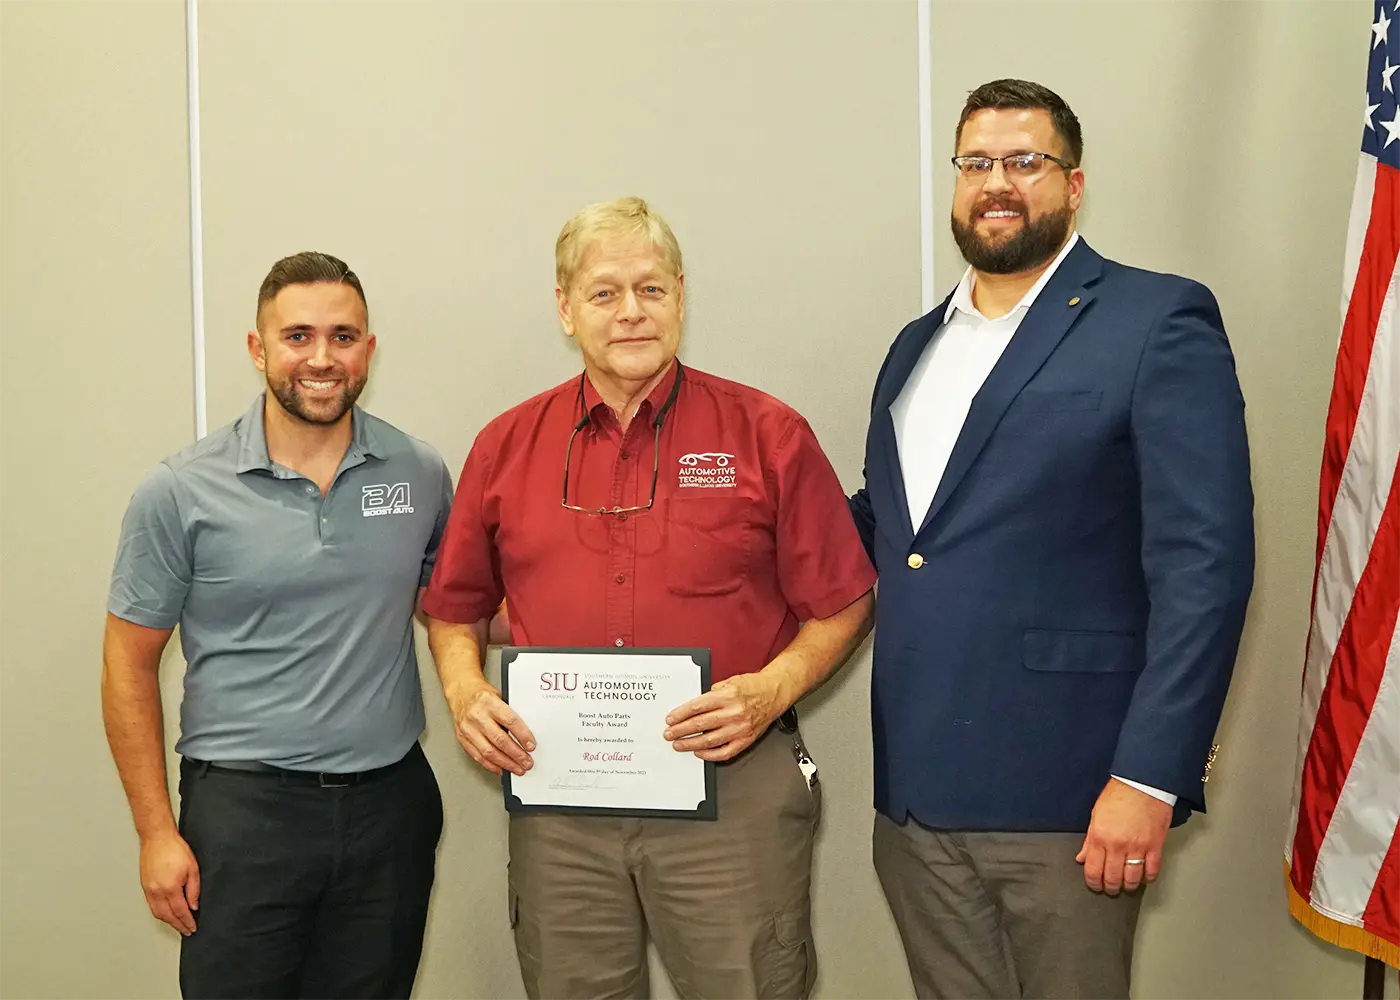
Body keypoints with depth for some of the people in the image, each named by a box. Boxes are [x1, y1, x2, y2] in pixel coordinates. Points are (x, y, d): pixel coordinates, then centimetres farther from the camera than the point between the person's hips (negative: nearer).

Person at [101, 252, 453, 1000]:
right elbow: (130, 664, 0)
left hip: (390, 802, 3)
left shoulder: (421, 474, 2)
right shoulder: (182, 491, -5)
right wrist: (156, 833, -4)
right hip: (243, 806, -2)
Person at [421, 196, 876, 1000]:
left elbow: (842, 603, 2)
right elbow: (457, 608, 16)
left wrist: (773, 688, -13)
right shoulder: (506, 447, 7)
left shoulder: (768, 435, -1)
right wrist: (466, 692, -2)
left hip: (732, 787, -2)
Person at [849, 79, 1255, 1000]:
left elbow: (1205, 562, -12)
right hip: (915, 791, 6)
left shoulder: (1159, 322, -5)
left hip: (1062, 796, -6)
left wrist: (1148, 778, -17)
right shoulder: (918, 343, 16)